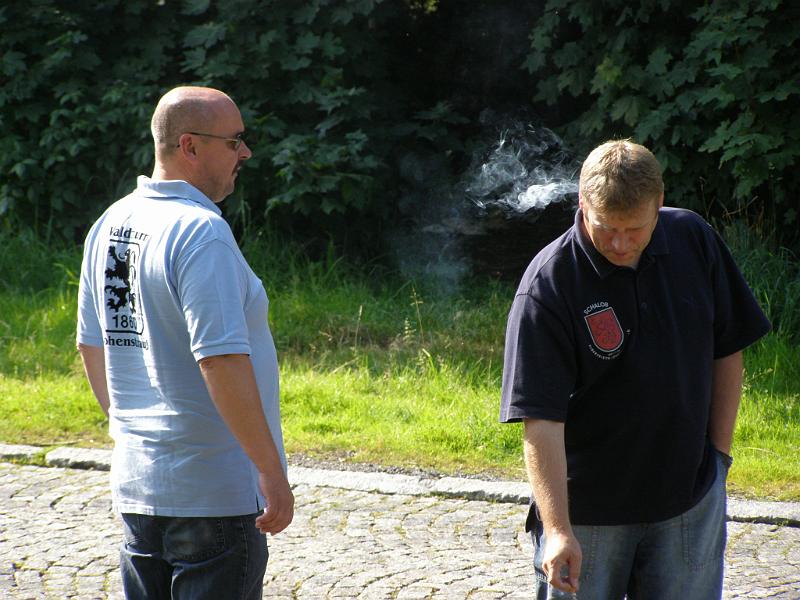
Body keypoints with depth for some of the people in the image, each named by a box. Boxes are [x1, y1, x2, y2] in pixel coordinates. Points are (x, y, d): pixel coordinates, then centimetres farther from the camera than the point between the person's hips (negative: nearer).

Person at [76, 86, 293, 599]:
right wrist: (273, 473, -20)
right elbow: (222, 361, -25)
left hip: (136, 485, 8)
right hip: (214, 492, -8)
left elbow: (93, 345, 16)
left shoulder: (109, 226, 8)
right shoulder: (201, 232, -18)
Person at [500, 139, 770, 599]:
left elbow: (727, 351, 9)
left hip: (690, 498, 3)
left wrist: (719, 454, 5)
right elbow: (541, 420, -22)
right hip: (585, 506, -3)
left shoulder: (696, 242, -5)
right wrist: (558, 530, -28)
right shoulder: (547, 287, -18)